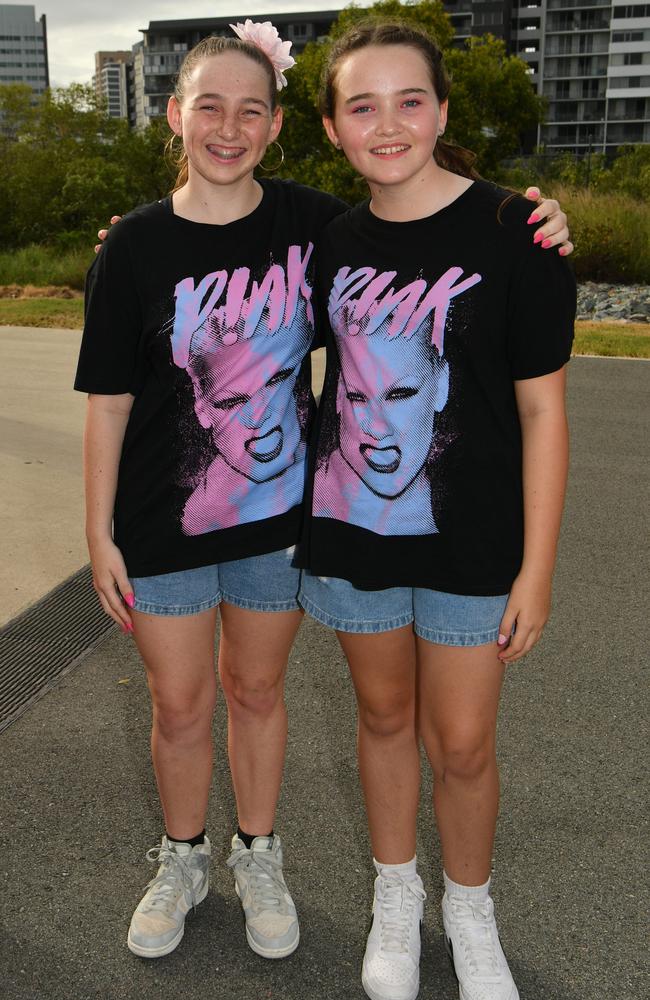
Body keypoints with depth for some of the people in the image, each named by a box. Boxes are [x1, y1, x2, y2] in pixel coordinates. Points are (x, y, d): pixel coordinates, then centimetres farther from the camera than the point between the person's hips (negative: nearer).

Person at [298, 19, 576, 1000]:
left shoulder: (512, 232, -12)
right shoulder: (331, 241, 0)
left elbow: (541, 407, -10)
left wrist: (537, 566, -11)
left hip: (470, 541, -3)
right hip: (351, 525, 3)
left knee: (461, 743, 8)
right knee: (384, 714, 17)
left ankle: (470, 913, 36)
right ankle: (396, 897, 41)